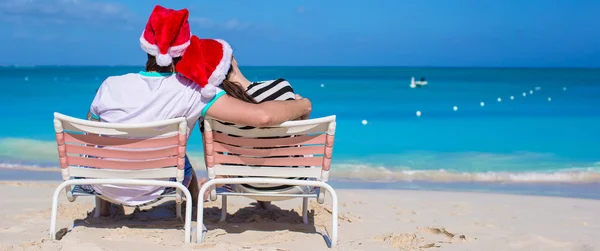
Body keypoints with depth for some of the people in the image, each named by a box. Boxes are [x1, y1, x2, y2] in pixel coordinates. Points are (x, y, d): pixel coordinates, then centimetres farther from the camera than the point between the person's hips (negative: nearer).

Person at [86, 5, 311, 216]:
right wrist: (301, 105, -14)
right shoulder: (192, 92, -23)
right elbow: (262, 116, -32)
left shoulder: (111, 86, -16)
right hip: (152, 192, -1)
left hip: (104, 186, 1)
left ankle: (104, 207, 49)